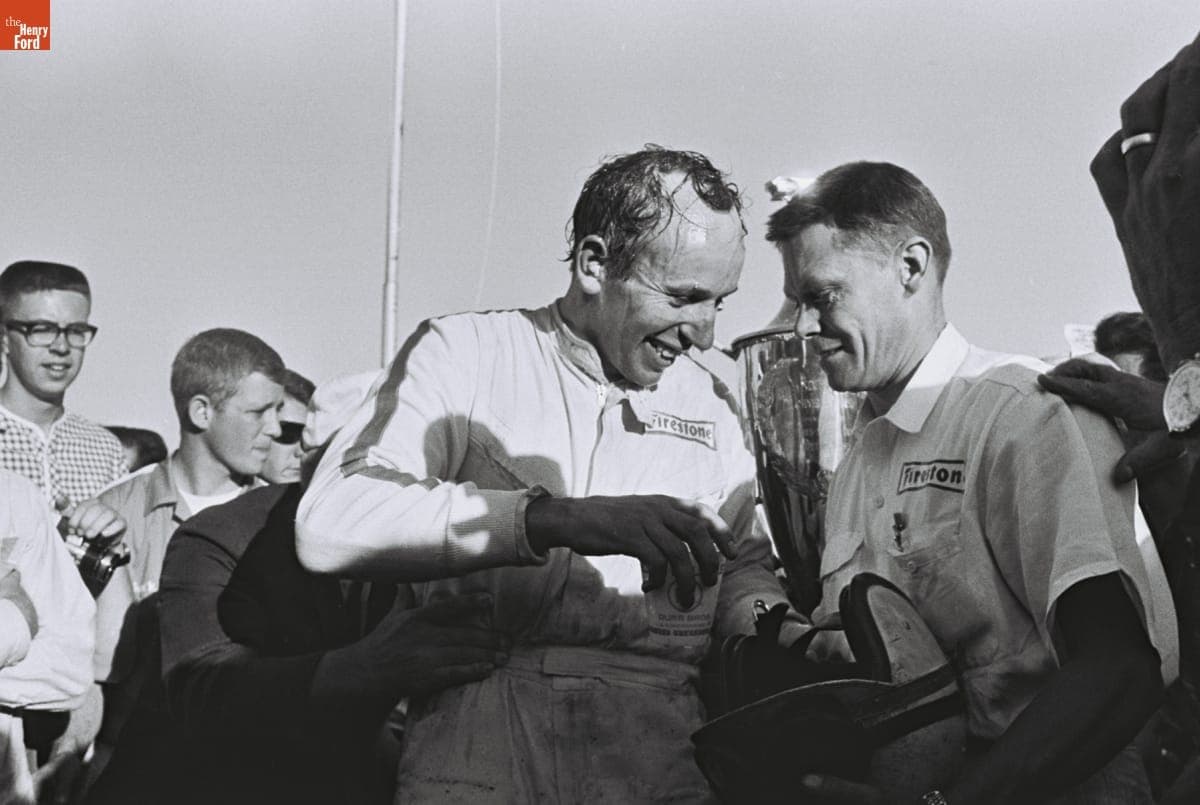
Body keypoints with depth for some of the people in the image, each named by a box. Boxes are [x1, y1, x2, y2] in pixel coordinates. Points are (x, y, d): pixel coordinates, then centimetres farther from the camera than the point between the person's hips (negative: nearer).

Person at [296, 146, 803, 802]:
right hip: (476, 740, -4)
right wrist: (558, 519, -23)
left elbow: (742, 568, 25)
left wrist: (782, 636, 0)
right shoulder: (464, 352, 4)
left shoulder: (707, 395, 19)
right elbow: (329, 524, -11)